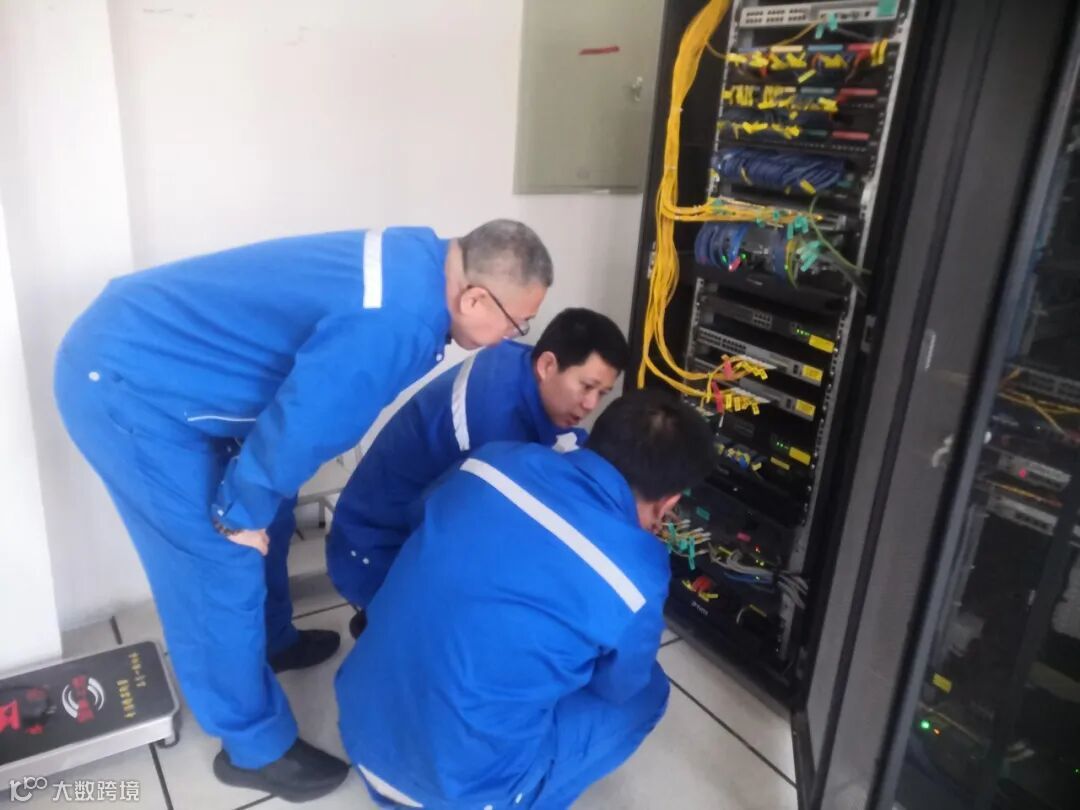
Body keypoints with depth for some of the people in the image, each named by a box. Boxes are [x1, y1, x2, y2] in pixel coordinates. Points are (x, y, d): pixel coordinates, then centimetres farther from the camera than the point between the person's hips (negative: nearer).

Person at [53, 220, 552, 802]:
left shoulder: (419, 259, 1)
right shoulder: (394, 320, -31)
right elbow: (300, 427, -25)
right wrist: (240, 511, -8)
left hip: (148, 348, 10)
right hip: (122, 383, -9)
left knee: (267, 512, 21)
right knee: (221, 565, 0)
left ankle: (271, 641, 45)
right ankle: (255, 748, 20)